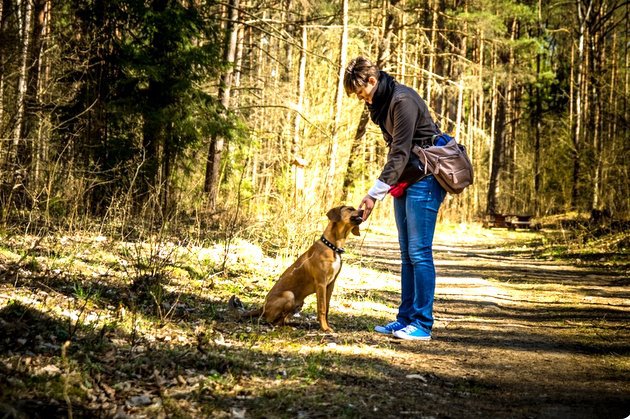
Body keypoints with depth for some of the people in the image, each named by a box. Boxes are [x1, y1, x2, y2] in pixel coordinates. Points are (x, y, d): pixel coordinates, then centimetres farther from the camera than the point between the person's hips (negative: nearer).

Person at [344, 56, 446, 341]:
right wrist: (388, 187, 5)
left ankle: (422, 325, -5)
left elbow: (401, 152, -22)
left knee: (419, 253, -9)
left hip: (424, 181, -10)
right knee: (407, 254, 11)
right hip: (404, 183, 10)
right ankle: (406, 319, 16)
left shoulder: (402, 100, -18)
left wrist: (374, 194, -23)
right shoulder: (381, 104, 12)